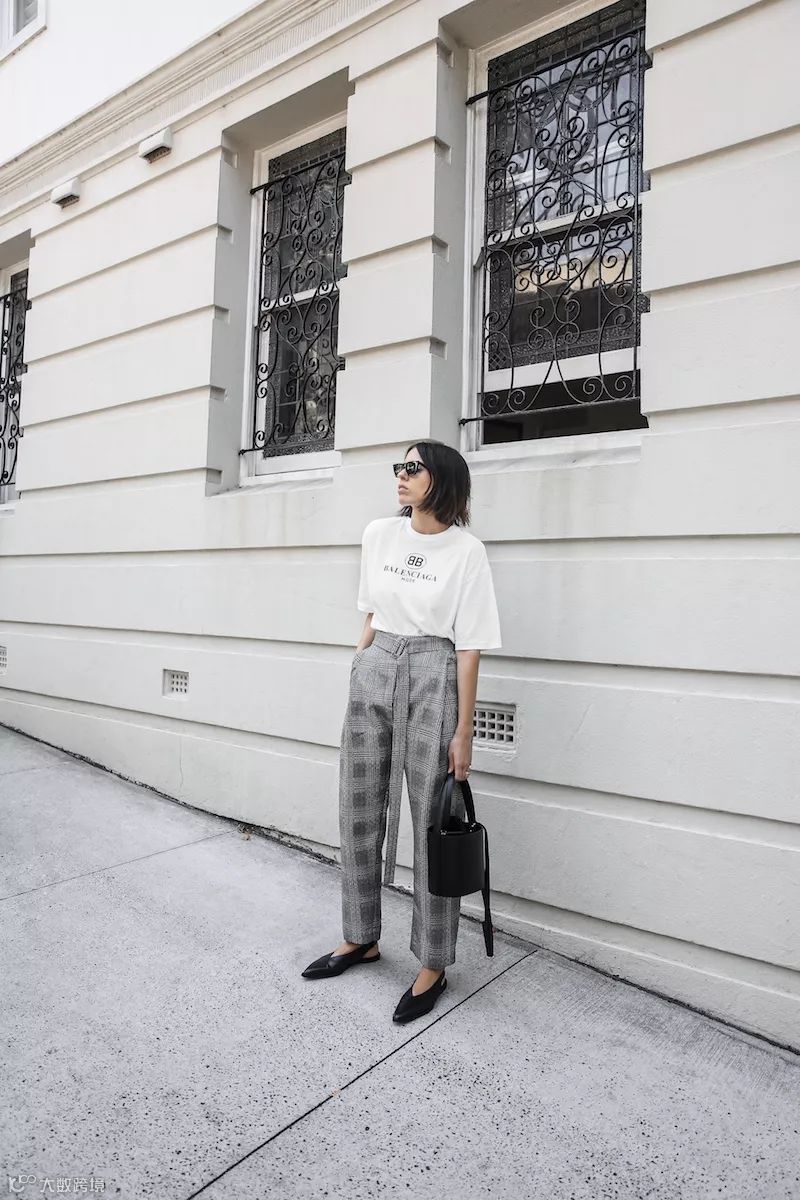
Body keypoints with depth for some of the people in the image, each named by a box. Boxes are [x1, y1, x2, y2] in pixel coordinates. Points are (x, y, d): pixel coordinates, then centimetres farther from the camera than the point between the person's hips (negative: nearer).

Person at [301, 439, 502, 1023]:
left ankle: (433, 966, 21)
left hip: (432, 682, -5)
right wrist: (359, 670, 16)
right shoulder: (379, 534, 7)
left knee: (433, 825, 2)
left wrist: (463, 732, -10)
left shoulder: (467, 551, -8)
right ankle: (361, 939, 34)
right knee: (358, 815, 13)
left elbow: (469, 647, -9)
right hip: (373, 673, 6)